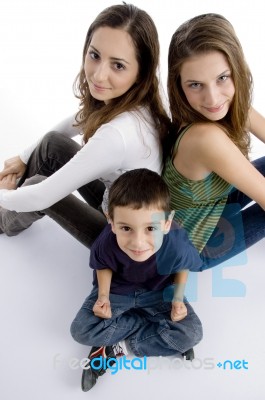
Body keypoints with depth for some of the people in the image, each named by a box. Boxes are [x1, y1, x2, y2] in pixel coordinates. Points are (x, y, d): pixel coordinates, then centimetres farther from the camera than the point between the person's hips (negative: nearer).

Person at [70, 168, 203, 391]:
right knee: (81, 331, -17)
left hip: (159, 292, 0)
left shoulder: (177, 246, -36)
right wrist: (103, 296, -18)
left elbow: (182, 268, -9)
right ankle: (152, 323, -5)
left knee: (191, 334, -18)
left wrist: (177, 299, -16)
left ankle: (120, 345, -8)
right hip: (117, 289, 0)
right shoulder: (106, 244, -35)